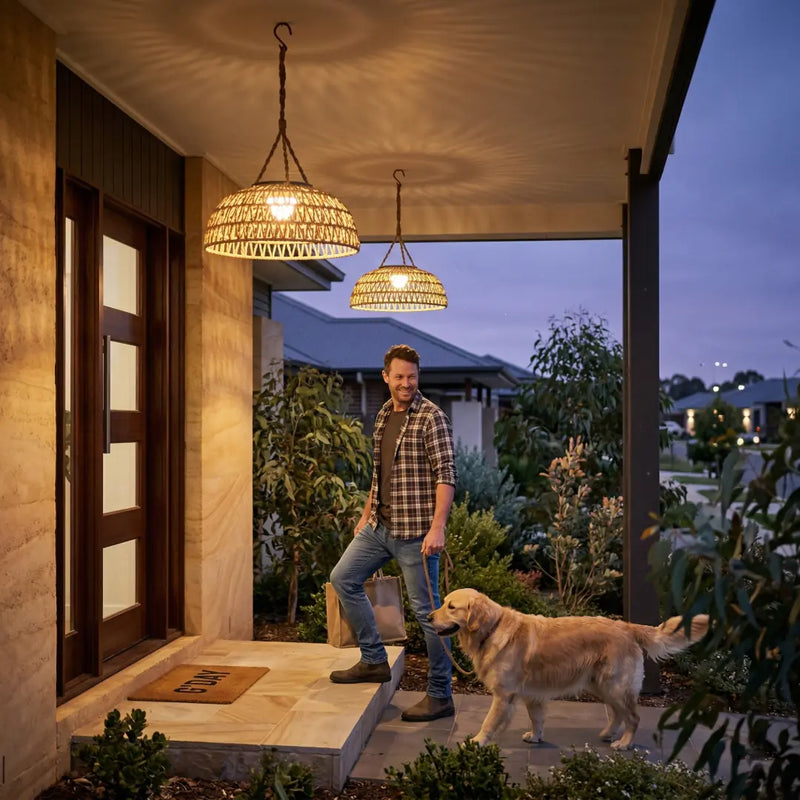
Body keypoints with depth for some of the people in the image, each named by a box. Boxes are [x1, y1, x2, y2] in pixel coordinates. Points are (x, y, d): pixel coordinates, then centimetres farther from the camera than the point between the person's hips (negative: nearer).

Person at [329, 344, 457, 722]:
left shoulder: (431, 417, -11)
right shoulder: (383, 415, 12)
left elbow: (445, 475, -17)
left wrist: (437, 528, -25)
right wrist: (366, 516, 22)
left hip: (415, 530, -8)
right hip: (380, 525, 8)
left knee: (426, 609, -2)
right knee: (343, 577, 12)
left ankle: (440, 695, 10)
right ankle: (374, 661, 22)